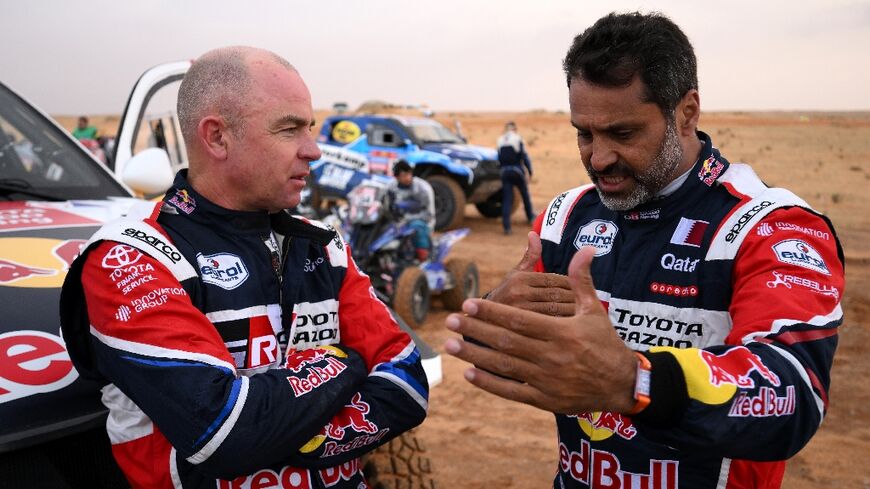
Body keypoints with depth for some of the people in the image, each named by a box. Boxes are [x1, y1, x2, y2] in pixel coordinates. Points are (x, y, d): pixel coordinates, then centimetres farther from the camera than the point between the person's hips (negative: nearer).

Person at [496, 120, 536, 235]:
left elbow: (498, 158, 9)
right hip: (517, 171, -3)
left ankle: (506, 226, -7)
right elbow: (525, 157, -8)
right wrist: (530, 170, -1)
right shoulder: (518, 139, -5)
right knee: (525, 194, 18)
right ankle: (530, 217, 32)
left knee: (506, 199, 1)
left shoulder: (500, 141, 7)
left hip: (505, 172, 3)